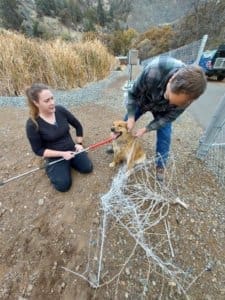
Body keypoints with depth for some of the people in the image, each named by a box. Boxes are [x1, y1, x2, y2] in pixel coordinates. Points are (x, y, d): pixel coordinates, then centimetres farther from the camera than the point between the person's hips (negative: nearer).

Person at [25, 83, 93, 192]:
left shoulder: (60, 110, -10)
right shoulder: (32, 124, -19)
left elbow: (78, 126, 4)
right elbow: (38, 150, -12)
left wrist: (79, 143, 0)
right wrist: (62, 154, -20)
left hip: (71, 149, 3)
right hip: (55, 156, -3)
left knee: (87, 168, -12)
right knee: (63, 185, -14)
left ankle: (70, 161, 16)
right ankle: (51, 168, 16)